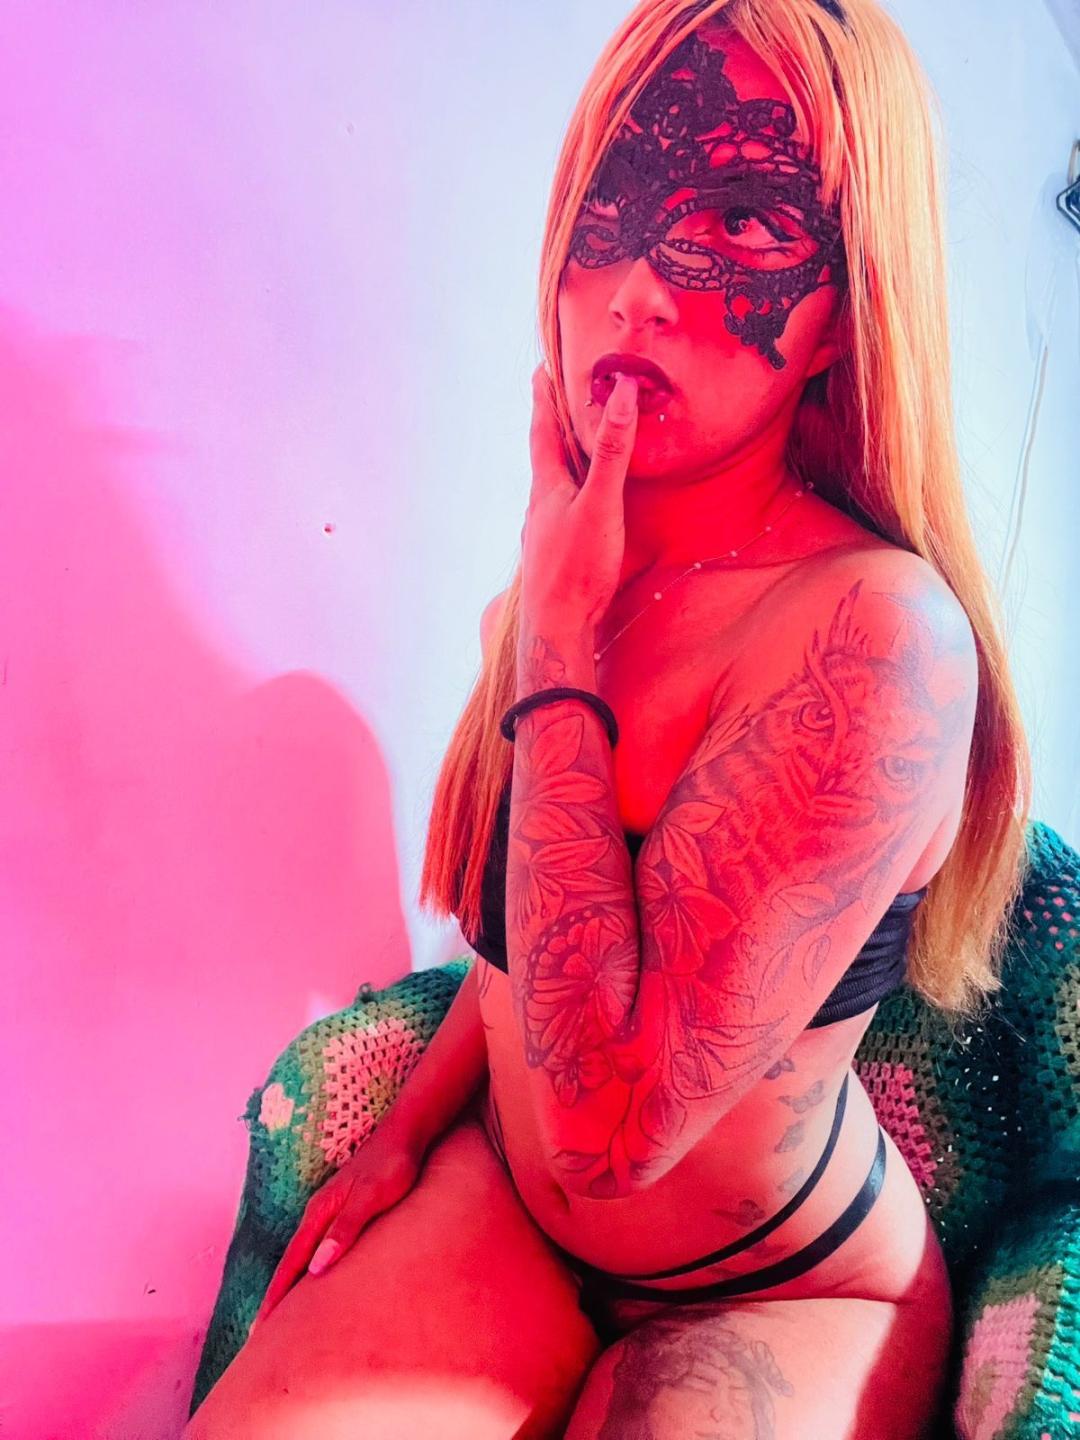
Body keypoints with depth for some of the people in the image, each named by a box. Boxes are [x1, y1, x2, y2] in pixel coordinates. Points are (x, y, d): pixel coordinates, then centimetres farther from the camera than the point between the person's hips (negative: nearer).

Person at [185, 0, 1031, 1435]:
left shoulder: (878, 632, -29)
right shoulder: (587, 563, -6)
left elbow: (609, 1122, -32)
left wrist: (555, 650, -28)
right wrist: (407, 1128, 5)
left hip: (781, 1299, -4)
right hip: (507, 1196, 5)